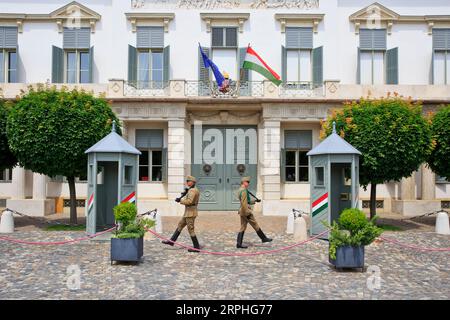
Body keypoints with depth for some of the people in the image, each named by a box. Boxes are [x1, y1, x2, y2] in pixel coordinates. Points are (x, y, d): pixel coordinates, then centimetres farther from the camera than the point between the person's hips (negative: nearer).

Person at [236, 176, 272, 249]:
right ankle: (264, 238, 15)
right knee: (255, 225, 3)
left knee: (243, 227, 8)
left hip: (242, 212, 10)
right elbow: (244, 203, -23)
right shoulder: (244, 191, -15)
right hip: (246, 211, -10)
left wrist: (255, 200, 23)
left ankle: (239, 244, 4)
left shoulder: (240, 190, 17)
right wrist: (246, 213, -23)